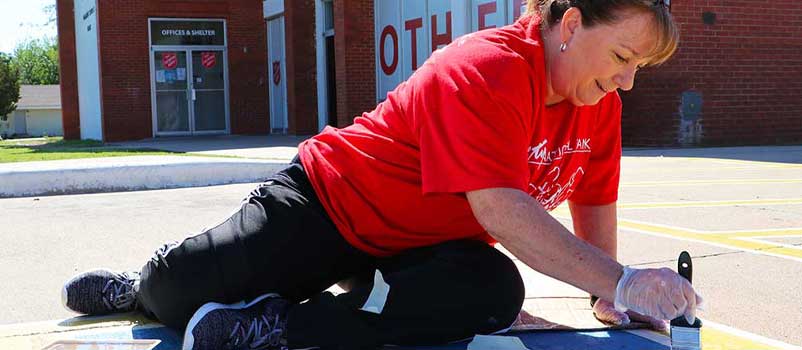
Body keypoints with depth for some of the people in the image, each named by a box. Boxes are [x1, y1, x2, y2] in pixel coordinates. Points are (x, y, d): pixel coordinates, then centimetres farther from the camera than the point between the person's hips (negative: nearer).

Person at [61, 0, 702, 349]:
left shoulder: (598, 105, -2)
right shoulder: (485, 71, -28)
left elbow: (595, 201, 11)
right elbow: (500, 209, -37)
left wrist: (610, 292, 3)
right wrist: (619, 280, -39)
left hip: (420, 246, 7)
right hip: (328, 204, -6)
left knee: (496, 293, -27)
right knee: (181, 282, -16)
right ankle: (144, 288, 27)